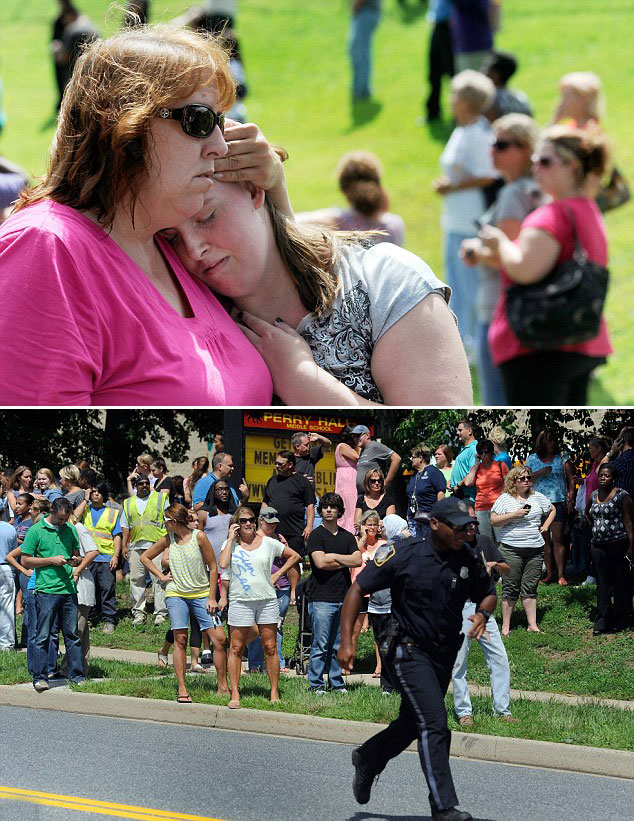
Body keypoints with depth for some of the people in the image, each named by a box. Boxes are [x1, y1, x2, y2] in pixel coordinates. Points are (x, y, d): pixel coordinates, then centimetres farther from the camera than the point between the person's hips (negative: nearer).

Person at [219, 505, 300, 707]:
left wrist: (277, 575, 6)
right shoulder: (231, 544, 4)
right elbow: (223, 564, -16)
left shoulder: (268, 543, 6)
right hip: (240, 600, -1)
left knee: (270, 648, 2)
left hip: (267, 600, 1)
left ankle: (274, 693, 7)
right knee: (236, 648, -1)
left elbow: (294, 556, 15)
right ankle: (235, 694, 3)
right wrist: (231, 539, -9)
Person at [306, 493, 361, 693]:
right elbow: (320, 562, -12)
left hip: (343, 598, 5)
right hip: (321, 598, -5)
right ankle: (316, 684, -1)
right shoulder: (316, 535, 1)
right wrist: (344, 563, -3)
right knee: (320, 645, -6)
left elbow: (357, 560, 1)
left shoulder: (347, 537, 15)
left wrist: (334, 557, -5)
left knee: (338, 646, 6)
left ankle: (336, 682, 13)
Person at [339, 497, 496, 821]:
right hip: (410, 651, -6)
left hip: (445, 655, 6)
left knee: (413, 723, 19)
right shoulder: (403, 555, -14)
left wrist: (482, 614, -10)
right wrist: (346, 642, -13)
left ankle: (367, 759, 47)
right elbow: (357, 589, -8)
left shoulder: (468, 560, -1)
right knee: (434, 723, -17)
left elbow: (488, 594, 16)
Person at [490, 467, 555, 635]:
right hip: (511, 550, -4)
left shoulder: (537, 497, 12)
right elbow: (493, 521, -7)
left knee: (530, 588, 6)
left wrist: (545, 526, 14)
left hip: (535, 549, 4)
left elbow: (552, 510, 28)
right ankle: (505, 626, 5)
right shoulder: (505, 499, -1)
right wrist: (515, 515, -15)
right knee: (510, 588, -1)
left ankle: (533, 624, 9)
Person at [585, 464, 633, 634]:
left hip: (618, 543, -6)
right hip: (598, 545, 6)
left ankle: (619, 621, 10)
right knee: (602, 582, 6)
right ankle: (602, 622, 8)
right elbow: (587, 513, 31)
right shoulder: (594, 496, 11)